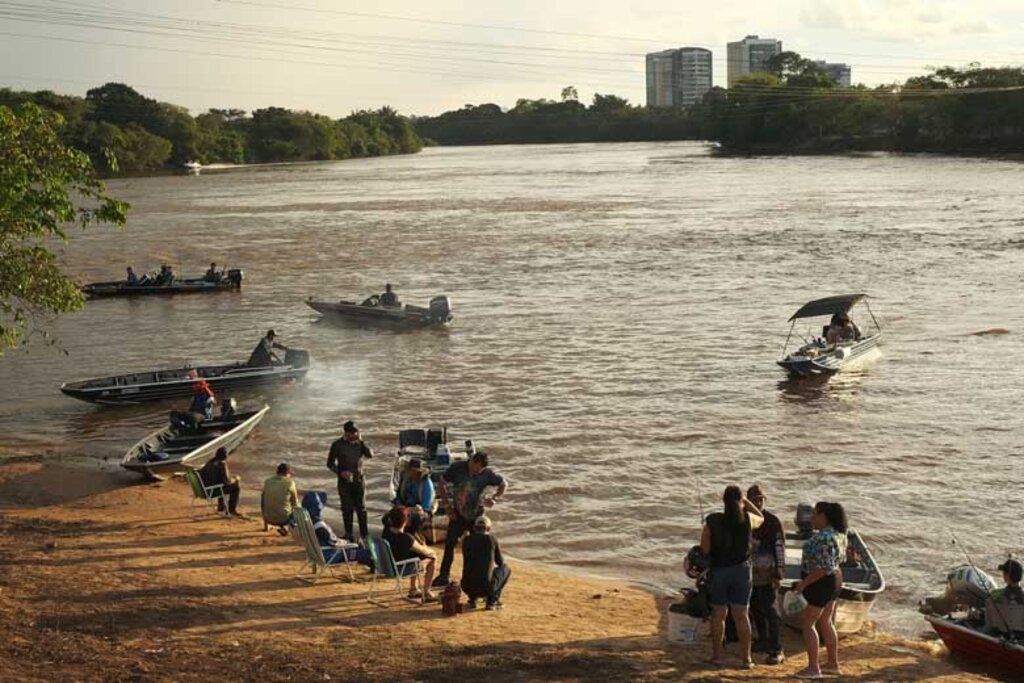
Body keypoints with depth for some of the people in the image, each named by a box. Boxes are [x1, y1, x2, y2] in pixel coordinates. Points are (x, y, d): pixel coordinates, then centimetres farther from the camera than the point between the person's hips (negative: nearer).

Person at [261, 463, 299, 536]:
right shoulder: (290, 482, -10)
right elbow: (295, 503, 1)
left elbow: (262, 502, 12)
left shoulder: (267, 482, 1)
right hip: (283, 518, -5)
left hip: (269, 518, 5)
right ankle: (284, 527, 7)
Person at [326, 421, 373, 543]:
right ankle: (348, 535, 14)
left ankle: (364, 534, 9)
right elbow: (330, 463, -2)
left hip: (358, 479, 1)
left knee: (361, 508, 2)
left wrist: (360, 441, -17)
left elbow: (370, 454, -13)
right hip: (344, 481, -1)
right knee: (347, 509, 4)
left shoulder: (359, 443, 1)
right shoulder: (337, 445, -5)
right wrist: (341, 472, -17)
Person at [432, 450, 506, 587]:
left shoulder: (487, 474, -14)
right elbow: (442, 483, -2)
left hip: (476, 514, -1)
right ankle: (444, 575, 13)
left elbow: (503, 484, 1)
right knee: (449, 544, 2)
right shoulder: (457, 468, -14)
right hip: (458, 514, 1)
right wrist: (447, 506, -6)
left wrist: (494, 498, -17)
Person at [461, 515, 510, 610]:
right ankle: (492, 600, 14)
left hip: (467, 587, 4)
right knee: (505, 569, 26)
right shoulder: (492, 540, 4)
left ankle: (472, 600, 15)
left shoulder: (467, 540, 10)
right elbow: (501, 562, 19)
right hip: (485, 586, -4)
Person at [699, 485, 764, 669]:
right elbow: (760, 519, 18)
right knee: (741, 615, 5)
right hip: (741, 571, 0)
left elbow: (704, 549, -10)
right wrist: (746, 501, 18)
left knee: (718, 614, 12)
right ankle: (746, 658, 7)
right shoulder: (747, 519, -6)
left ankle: (716, 655, 17)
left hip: (717, 570, 0)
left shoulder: (712, 521, -9)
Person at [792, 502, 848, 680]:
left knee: (807, 623, -1)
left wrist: (804, 583, -20)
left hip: (820, 583, -10)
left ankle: (813, 668, 0)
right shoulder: (838, 533, 5)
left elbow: (824, 568, -27)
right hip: (833, 580, 10)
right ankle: (833, 664, 24)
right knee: (825, 623, 17)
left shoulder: (824, 538, -26)